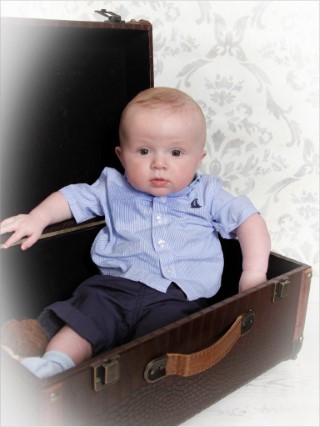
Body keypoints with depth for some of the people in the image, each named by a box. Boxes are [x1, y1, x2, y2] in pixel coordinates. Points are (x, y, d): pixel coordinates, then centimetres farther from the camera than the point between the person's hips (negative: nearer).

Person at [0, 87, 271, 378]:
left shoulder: (208, 195, 10)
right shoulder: (114, 190, 13)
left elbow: (249, 220, 8)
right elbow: (73, 197, 15)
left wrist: (254, 273, -5)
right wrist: (37, 218, -2)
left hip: (178, 297, -1)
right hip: (116, 287, 2)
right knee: (85, 313, -23)